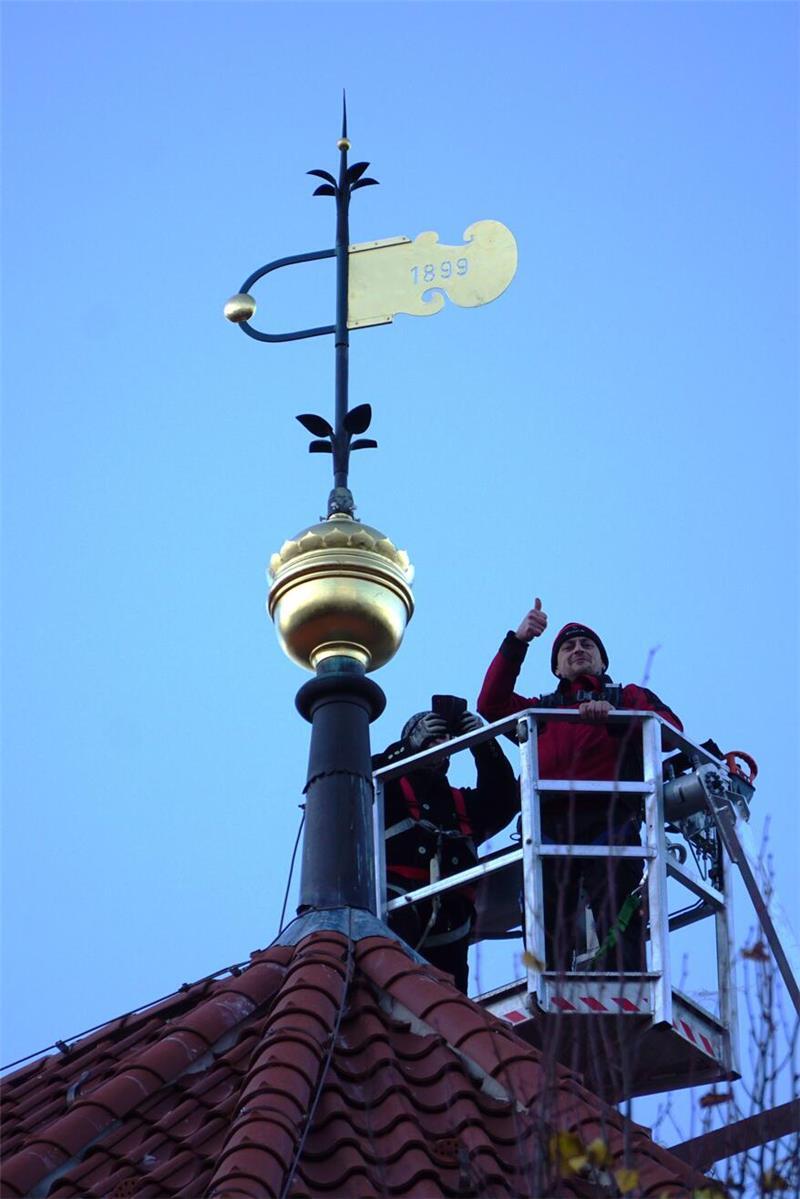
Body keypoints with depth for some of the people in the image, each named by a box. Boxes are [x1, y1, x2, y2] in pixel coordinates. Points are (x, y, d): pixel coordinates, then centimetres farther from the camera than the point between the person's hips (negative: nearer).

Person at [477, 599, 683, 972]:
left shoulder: (630, 697, 28)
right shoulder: (541, 708, 34)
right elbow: (491, 705, 15)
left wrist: (615, 718, -11)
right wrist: (517, 643, 7)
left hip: (610, 823, -2)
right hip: (550, 826, 2)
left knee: (620, 932, -16)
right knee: (547, 932, -9)